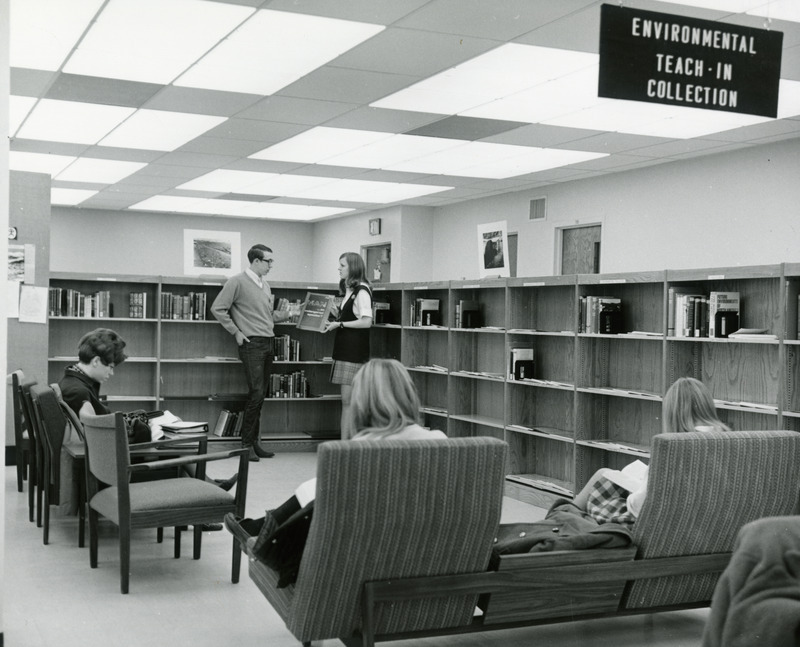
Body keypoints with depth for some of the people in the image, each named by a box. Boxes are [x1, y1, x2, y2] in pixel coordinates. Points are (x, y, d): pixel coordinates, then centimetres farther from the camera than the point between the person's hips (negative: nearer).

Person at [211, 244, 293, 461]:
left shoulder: (265, 285, 18)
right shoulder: (237, 282, -6)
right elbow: (217, 308, -8)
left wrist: (289, 314, 12)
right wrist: (236, 332, -10)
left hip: (268, 343, 8)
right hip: (252, 343, -8)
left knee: (260, 395, 9)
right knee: (256, 393, -12)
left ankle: (254, 442, 15)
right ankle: (246, 444, -3)